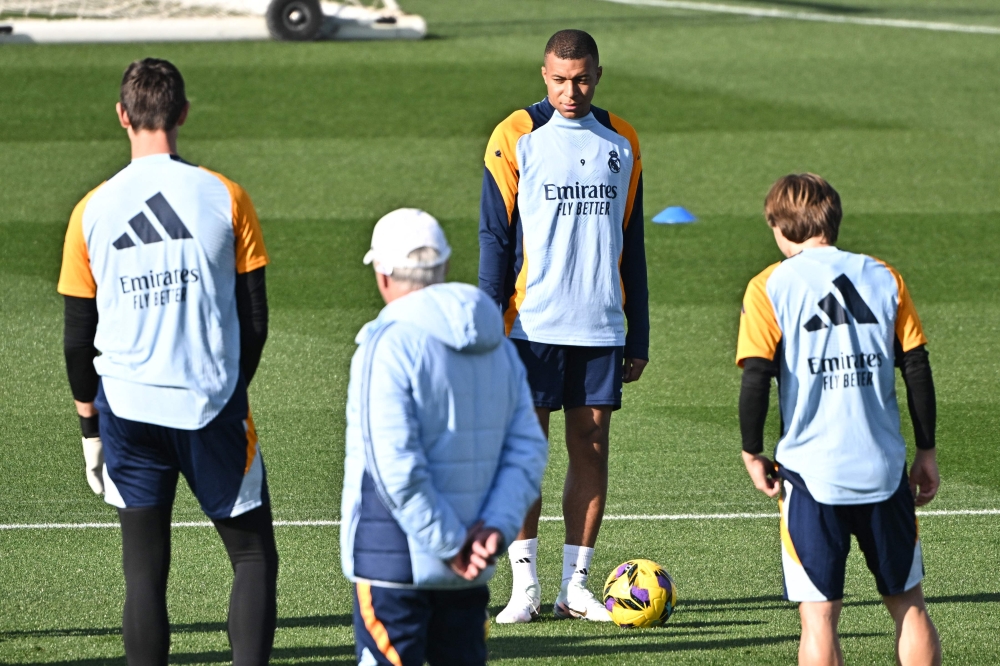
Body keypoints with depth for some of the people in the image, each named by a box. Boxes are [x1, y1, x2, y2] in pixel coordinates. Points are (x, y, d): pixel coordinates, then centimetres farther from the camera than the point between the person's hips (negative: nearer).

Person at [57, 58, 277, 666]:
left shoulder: (93, 211, 0)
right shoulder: (225, 198, -3)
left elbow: (78, 337, 5)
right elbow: (254, 319, 1)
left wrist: (91, 427, 15)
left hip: (128, 410, 1)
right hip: (213, 407, -1)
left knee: (145, 571, 6)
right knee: (254, 554, 9)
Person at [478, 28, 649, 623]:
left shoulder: (622, 142, 10)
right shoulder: (517, 138, -1)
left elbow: (631, 244, 15)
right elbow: (495, 237, -1)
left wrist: (638, 334, 11)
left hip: (601, 326, 3)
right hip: (532, 324, -3)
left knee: (592, 450, 2)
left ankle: (575, 585, 7)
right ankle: (525, 584, -1)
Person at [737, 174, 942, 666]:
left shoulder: (770, 287, -2)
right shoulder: (884, 278, 7)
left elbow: (756, 378, -10)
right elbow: (917, 369, 6)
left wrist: (752, 453, 3)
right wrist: (926, 450, 14)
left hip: (811, 472, -3)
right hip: (884, 470, 3)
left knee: (819, 615, 0)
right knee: (908, 604, 14)